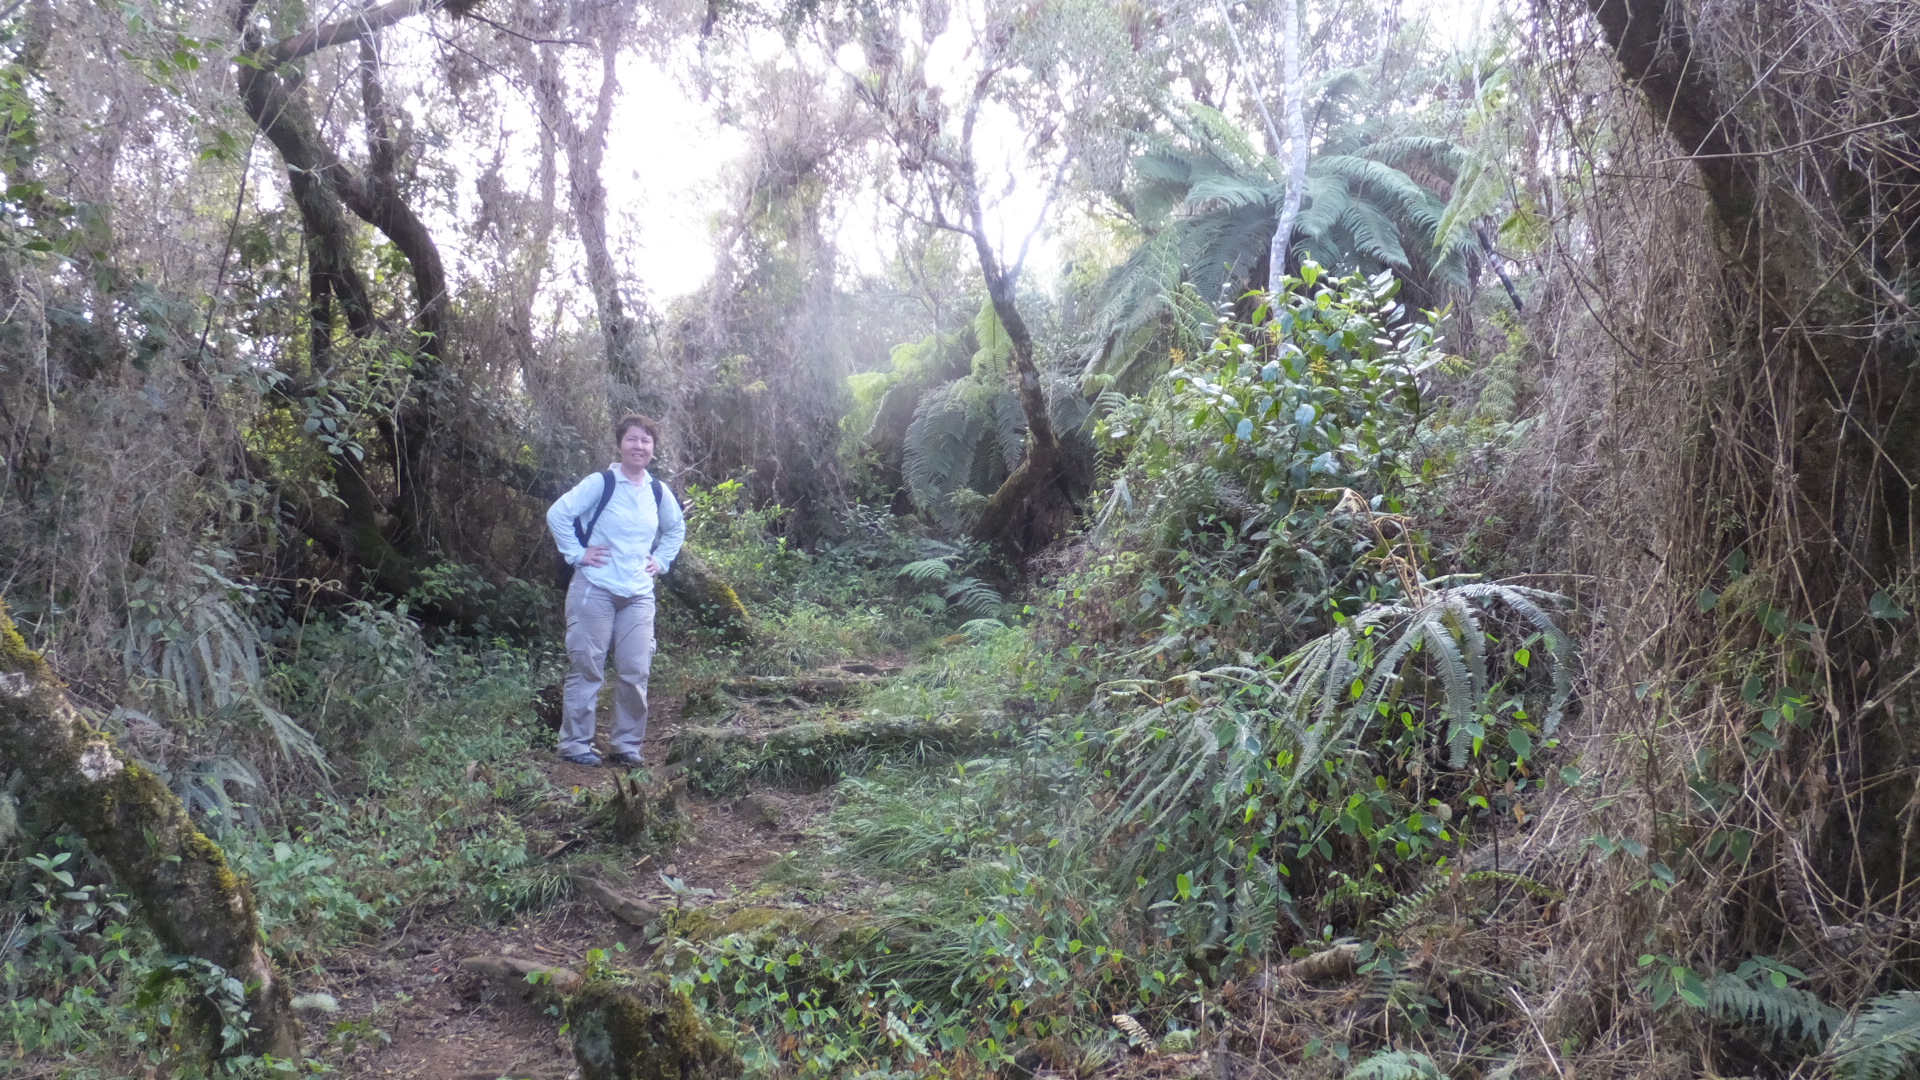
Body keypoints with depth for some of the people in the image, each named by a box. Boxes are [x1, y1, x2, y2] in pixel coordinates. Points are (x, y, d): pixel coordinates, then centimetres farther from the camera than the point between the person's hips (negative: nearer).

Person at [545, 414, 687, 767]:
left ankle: (626, 744, 15)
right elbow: (558, 514, -10)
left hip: (639, 595, 5)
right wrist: (576, 553, -11)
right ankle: (575, 743, 10)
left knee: (635, 672, 3)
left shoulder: (659, 492, 10)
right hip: (595, 590, -4)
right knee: (586, 669, 0)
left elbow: (676, 529, 28)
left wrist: (661, 560, 16)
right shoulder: (601, 483, -6)